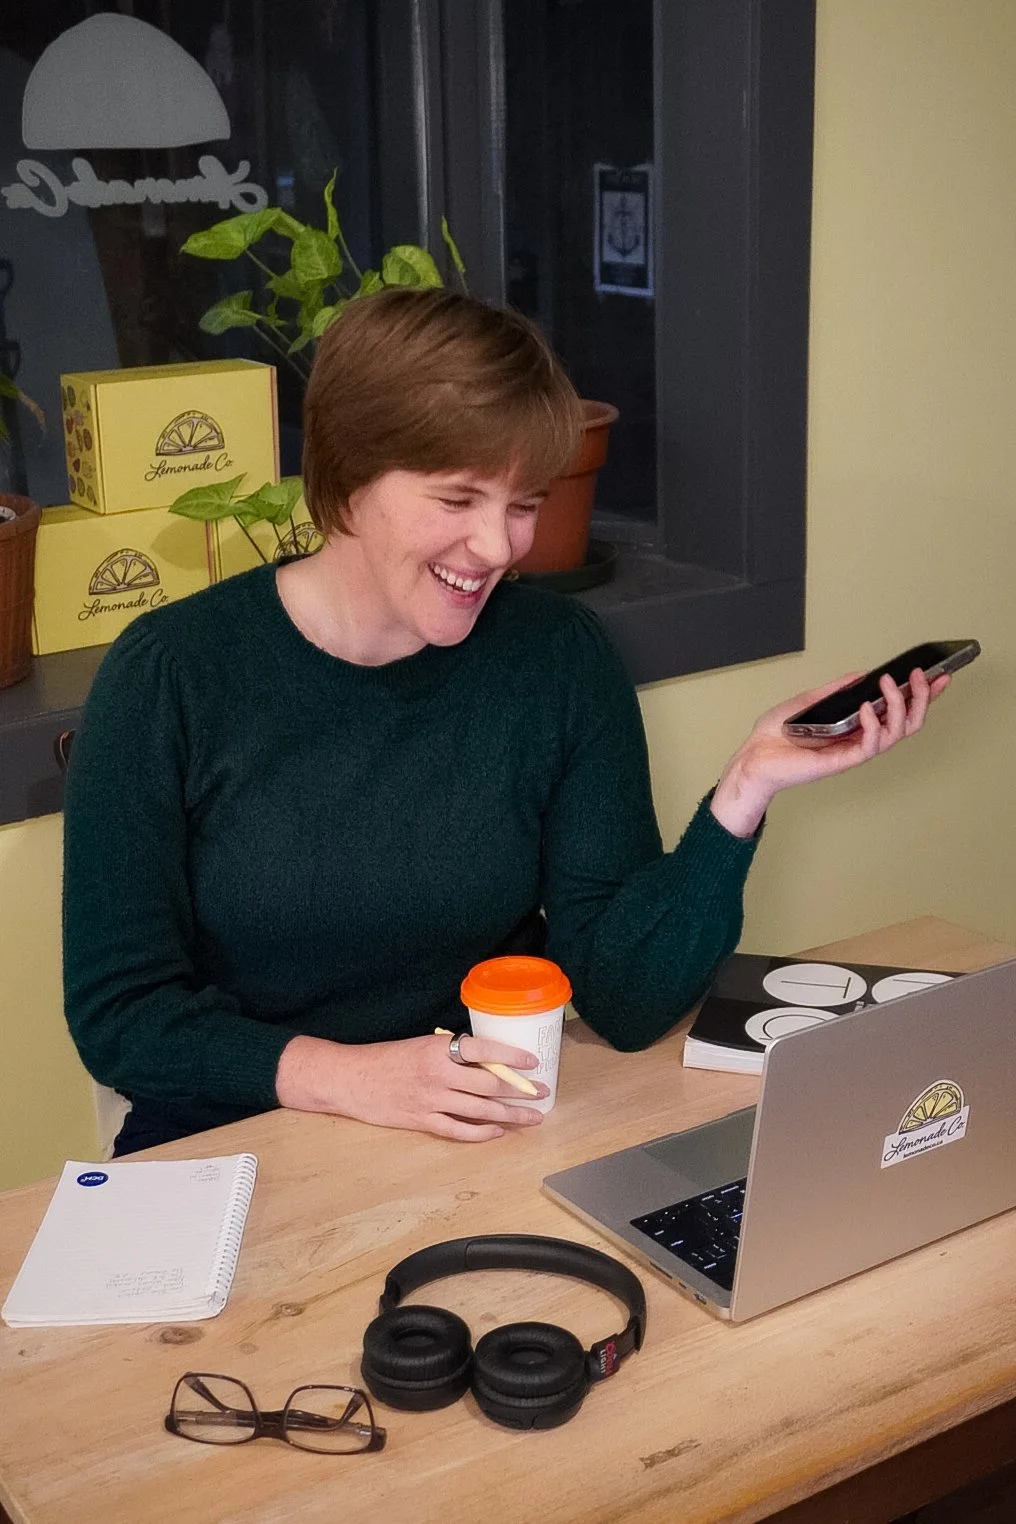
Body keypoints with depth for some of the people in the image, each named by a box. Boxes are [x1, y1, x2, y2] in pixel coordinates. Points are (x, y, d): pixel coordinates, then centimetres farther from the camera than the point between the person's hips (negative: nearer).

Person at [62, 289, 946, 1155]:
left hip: (492, 1148, 2)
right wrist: (345, 1076, -19)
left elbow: (627, 1001, -4)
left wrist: (745, 791, -17)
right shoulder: (170, 675, -5)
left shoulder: (559, 658, 1)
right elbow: (117, 1010, -6)